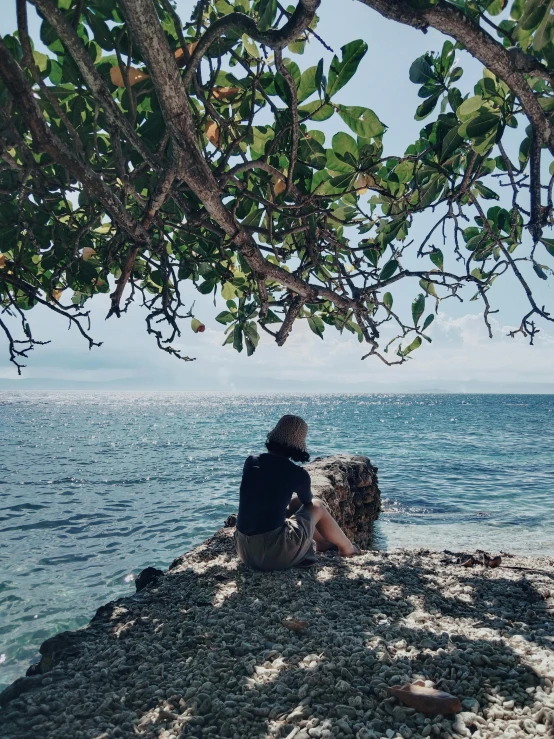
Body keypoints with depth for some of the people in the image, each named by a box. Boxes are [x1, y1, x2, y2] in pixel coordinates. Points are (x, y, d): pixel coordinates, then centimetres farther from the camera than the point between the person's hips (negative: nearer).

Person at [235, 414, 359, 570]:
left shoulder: (251, 462, 1)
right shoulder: (298, 474, -11)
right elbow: (308, 503, 13)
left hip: (244, 550, 5)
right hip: (274, 553, -5)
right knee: (317, 507, 17)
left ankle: (323, 542, 49)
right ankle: (347, 548, 39)